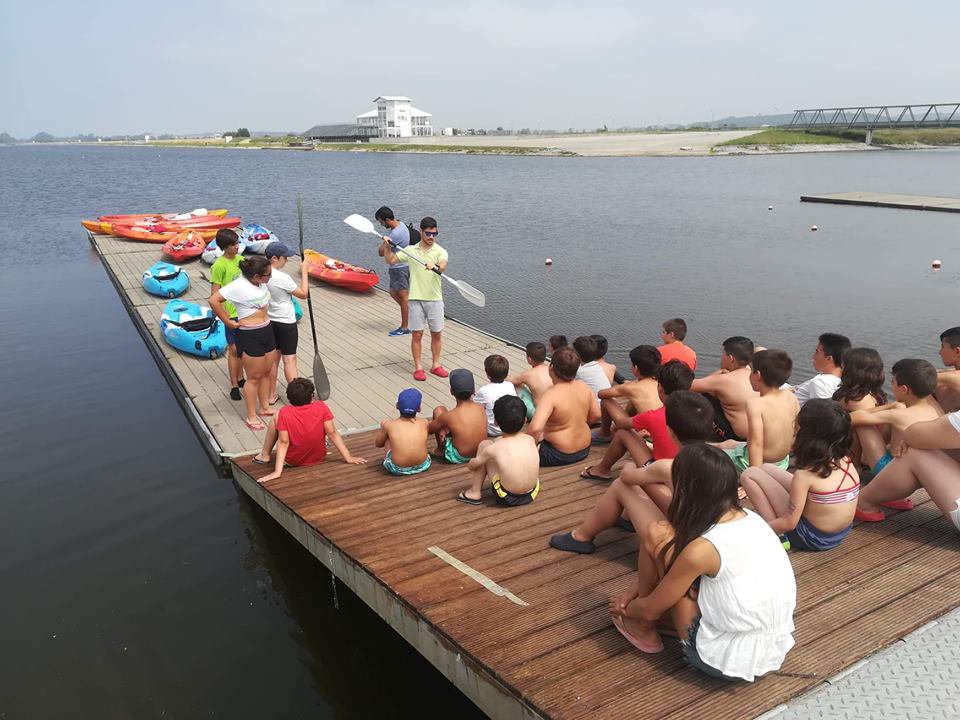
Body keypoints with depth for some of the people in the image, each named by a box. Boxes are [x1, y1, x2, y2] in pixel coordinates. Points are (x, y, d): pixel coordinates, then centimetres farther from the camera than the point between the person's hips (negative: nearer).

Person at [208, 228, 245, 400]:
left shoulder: (240, 259, 5)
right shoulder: (219, 265, -15)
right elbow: (215, 295, -15)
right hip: (231, 314, -6)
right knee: (234, 350, 2)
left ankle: (239, 378, 32)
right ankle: (234, 386, 12)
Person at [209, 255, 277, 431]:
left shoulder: (261, 283, 2)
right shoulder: (239, 286, -21)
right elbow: (214, 300, -23)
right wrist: (228, 322, -15)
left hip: (267, 331, 8)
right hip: (250, 336, -8)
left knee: (266, 372, 18)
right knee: (254, 377, 2)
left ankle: (264, 407, 35)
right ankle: (251, 417, 16)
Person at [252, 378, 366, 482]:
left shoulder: (284, 412, -20)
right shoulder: (321, 407, -17)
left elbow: (283, 442, -23)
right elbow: (332, 433, -17)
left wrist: (277, 472, -23)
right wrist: (348, 458, -12)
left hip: (292, 462, -2)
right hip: (319, 459, 2)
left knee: (275, 417, 11)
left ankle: (264, 456, 23)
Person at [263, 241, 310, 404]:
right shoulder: (282, 278, -22)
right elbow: (303, 294, -13)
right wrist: (304, 271, -9)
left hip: (269, 322, 7)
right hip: (286, 324, -7)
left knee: (273, 359, 16)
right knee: (289, 360, -1)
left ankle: (272, 395, 24)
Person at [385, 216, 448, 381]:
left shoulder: (440, 251, -2)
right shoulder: (410, 250, 7)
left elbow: (443, 266, -23)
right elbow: (390, 260, 13)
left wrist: (435, 266, -45)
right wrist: (388, 247, -5)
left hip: (435, 299, -1)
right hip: (416, 298, 1)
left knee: (437, 334, 7)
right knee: (417, 334, 3)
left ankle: (435, 365, 23)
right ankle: (418, 367, 13)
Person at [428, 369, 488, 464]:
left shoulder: (448, 416, -24)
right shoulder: (480, 409, -12)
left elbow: (429, 429, -4)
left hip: (458, 458, -4)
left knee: (439, 410, 5)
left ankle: (440, 450, 20)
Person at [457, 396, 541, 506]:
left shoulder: (494, 448, -16)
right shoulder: (530, 440, -6)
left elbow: (473, 465, 3)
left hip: (507, 499, -4)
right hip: (532, 495, 4)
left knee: (484, 445, 7)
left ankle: (474, 493, 15)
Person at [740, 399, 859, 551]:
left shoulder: (805, 474, -27)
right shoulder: (846, 460, -7)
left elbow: (789, 523, -22)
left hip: (812, 539, -7)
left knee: (749, 474, -5)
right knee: (765, 468, 13)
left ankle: (778, 537, -3)